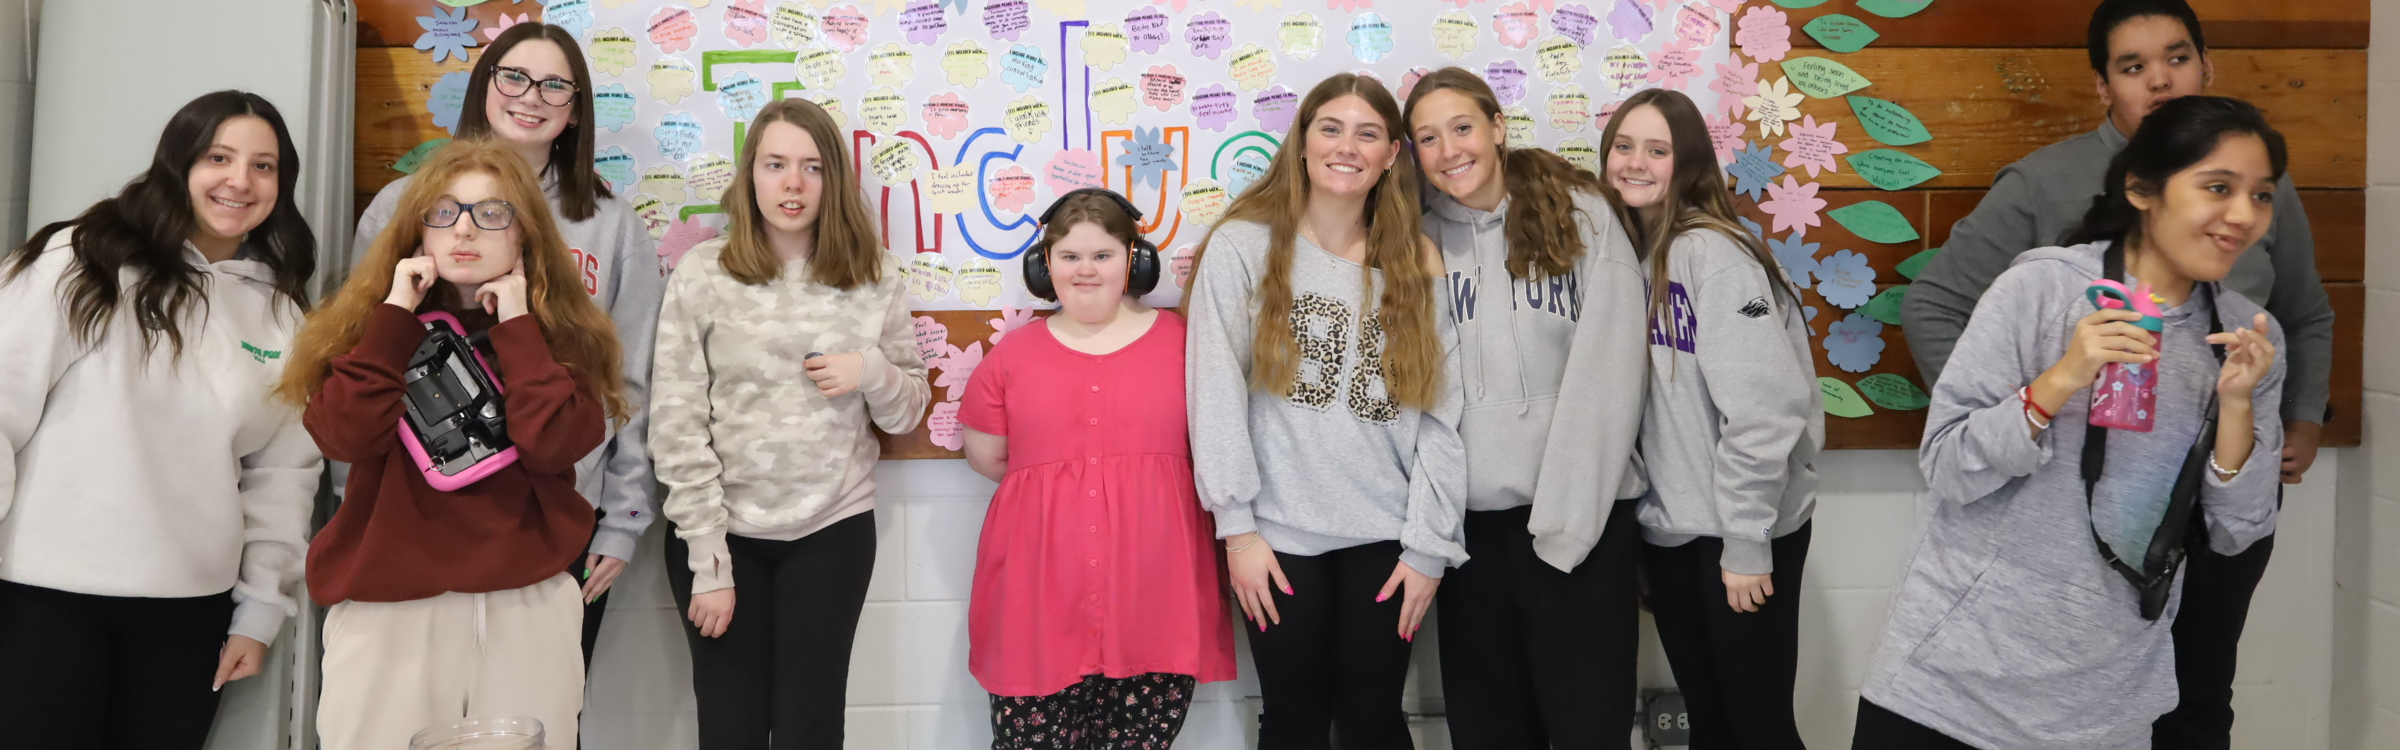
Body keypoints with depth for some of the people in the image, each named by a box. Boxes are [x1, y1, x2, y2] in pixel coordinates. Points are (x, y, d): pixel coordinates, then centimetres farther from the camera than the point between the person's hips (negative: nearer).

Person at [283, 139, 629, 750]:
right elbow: (345, 437, -11)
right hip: (387, 604, 0)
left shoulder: (560, 332, 3)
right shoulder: (378, 320, 5)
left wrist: (517, 326, -11)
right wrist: (396, 313, -10)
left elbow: (554, 446, -14)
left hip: (527, 604, 0)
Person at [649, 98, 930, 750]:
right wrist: (707, 560, -10)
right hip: (724, 533, -1)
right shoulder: (702, 274, -5)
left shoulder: (873, 276, 1)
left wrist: (873, 370, -14)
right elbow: (676, 428, -6)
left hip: (832, 533, 1)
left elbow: (908, 414, 8)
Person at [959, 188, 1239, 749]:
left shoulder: (1180, 340, 7)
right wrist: (1057, 487, 7)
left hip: (1154, 598, 0)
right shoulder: (1013, 355, 10)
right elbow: (985, 455, 12)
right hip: (1040, 600, 1)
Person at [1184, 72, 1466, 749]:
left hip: (1384, 536, 2)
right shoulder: (1243, 247, -2)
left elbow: (1441, 417, 3)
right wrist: (1237, 526, -9)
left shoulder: (1417, 263, 6)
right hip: (1279, 533, -1)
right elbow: (1216, 394, -6)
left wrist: (1429, 544, -3)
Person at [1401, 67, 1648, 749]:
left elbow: (1608, 369, -8)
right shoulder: (1423, 239, 7)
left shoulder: (1581, 215, -2)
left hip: (1579, 512, -3)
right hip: (1470, 515, 3)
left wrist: (1565, 514, -13)